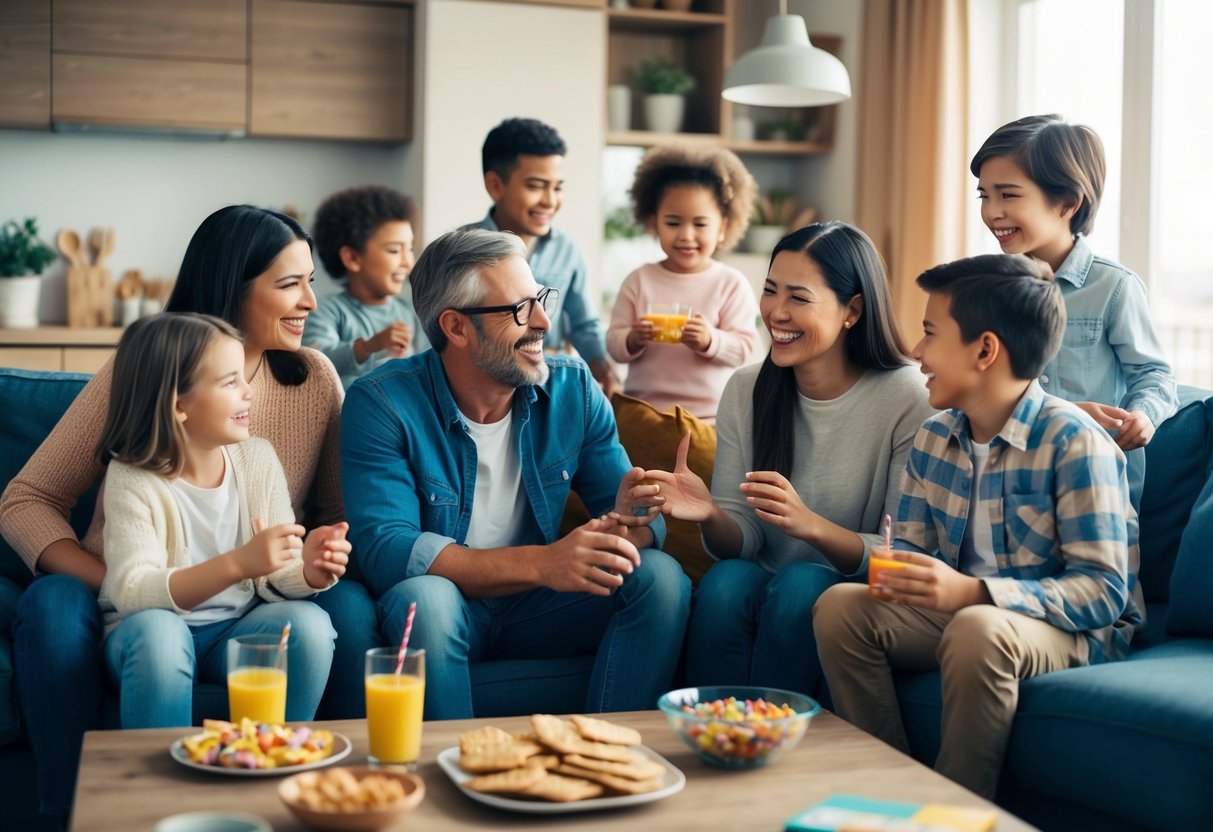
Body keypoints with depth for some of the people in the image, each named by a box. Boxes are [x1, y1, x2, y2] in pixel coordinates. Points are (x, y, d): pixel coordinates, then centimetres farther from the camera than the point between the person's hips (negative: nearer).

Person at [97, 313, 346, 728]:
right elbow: (131, 592, -27)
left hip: (237, 630, 3)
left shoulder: (258, 459, -3)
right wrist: (239, 564, -39)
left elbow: (275, 580, -5)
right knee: (155, 630, -36)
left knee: (309, 623, -25)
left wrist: (309, 571, -30)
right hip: (152, 631, -3)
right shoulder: (131, 479, -14)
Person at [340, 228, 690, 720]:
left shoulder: (573, 388, -2)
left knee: (661, 577, -18)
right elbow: (383, 549, -25)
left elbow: (632, 511, 0)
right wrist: (540, 563, -35)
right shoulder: (381, 403, -15)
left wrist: (632, 522, -28)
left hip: (535, 611, 4)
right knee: (423, 596, -35)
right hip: (444, 618, -3)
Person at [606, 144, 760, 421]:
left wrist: (710, 341, -25)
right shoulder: (639, 281, 3)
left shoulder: (732, 284, -2)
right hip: (643, 412, 2)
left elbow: (746, 348, -7)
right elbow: (614, 344, 1)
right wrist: (633, 340, -21)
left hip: (711, 416, -1)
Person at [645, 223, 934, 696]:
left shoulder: (906, 399, -11)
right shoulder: (745, 391, 2)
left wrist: (811, 526, -30)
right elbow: (742, 541, 0)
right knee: (726, 580, -28)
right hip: (762, 592, 3)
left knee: (801, 583, -32)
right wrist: (712, 516, -23)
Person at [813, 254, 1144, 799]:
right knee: (840, 606, -14)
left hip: (1075, 631, -6)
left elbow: (1104, 591, -22)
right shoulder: (933, 439, 6)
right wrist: (900, 572, -19)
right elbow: (911, 547, 9)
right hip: (962, 610, 7)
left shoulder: (1074, 443, -17)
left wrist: (972, 592, -34)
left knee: (977, 629, -37)